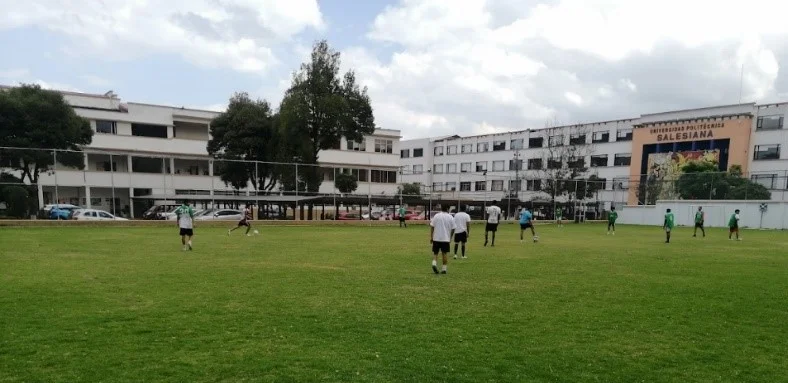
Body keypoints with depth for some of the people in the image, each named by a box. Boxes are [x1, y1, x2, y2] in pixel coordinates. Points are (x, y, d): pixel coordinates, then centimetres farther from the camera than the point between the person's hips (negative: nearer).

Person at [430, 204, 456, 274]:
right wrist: (450, 238, 14)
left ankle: (434, 263, -12)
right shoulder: (450, 217, 0)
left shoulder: (436, 216, -1)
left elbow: (432, 227, -2)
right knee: (445, 253, 8)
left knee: (435, 253, 11)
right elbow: (453, 229, 1)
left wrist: (431, 237, 5)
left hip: (436, 238, 0)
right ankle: (444, 269, 8)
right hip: (446, 239, 0)